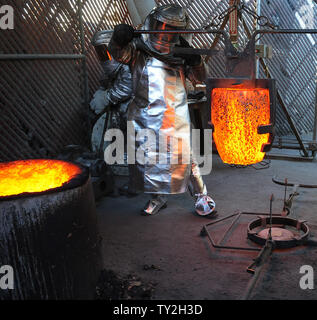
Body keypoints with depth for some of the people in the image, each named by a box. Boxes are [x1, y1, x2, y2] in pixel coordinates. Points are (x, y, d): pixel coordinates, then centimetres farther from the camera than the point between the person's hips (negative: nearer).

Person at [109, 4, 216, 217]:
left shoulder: (179, 53, 11)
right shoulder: (139, 49, 4)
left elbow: (199, 78, 11)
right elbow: (120, 54, -15)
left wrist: (195, 60, -9)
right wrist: (119, 39, -37)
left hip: (175, 115, 0)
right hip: (145, 116, 0)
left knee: (184, 157, -3)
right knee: (148, 158, 9)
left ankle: (201, 197, 14)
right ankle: (158, 197, 30)